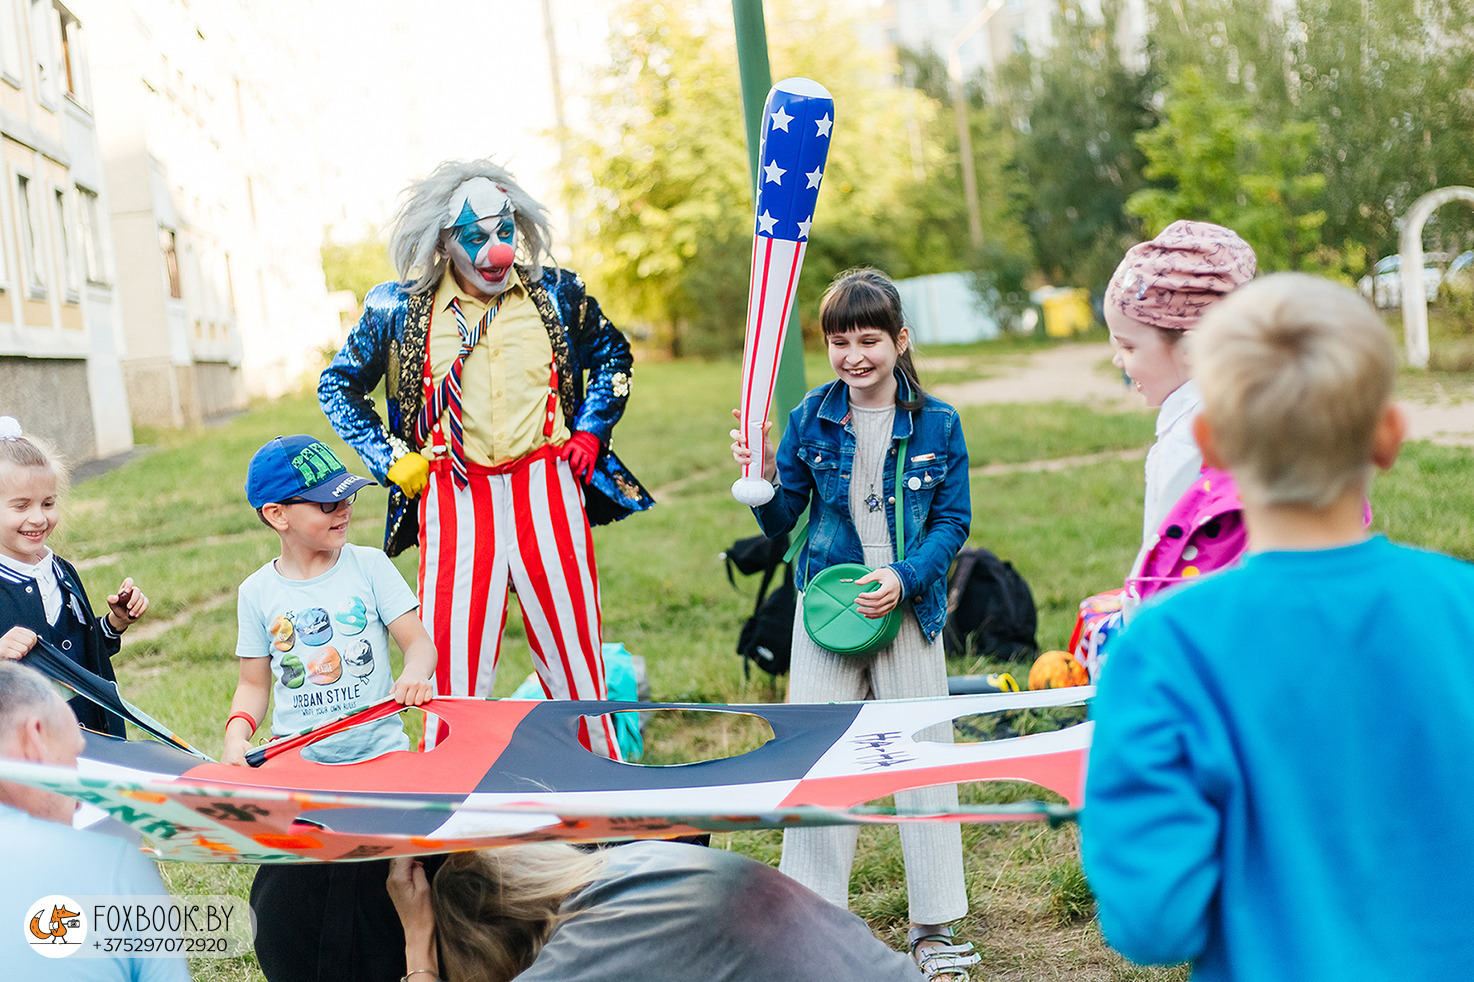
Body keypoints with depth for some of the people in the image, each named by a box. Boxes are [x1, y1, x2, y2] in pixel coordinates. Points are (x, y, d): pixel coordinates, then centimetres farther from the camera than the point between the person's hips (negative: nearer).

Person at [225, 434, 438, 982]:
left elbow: (417, 638, -1)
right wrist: (237, 733, -7)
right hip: (298, 768, 1)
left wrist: (415, 673, -22)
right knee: (286, 902, -2)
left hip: (379, 755, -1)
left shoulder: (368, 566, 1)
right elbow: (255, 683, 10)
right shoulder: (258, 592, 4)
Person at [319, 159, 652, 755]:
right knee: (455, 667, -1)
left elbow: (612, 357, 22)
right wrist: (391, 460, 4)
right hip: (454, 498, -1)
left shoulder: (555, 294, 5)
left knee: (572, 654, 8)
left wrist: (588, 433, 9)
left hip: (548, 488, 1)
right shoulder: (399, 310, 1)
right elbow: (338, 385, 14)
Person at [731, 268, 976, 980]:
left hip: (910, 609, -1)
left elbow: (953, 520, -1)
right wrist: (764, 477, -18)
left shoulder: (936, 425, -2)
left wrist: (905, 577, -16)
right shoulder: (810, 420, 0)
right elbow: (781, 523, 2)